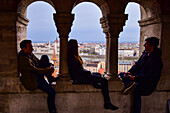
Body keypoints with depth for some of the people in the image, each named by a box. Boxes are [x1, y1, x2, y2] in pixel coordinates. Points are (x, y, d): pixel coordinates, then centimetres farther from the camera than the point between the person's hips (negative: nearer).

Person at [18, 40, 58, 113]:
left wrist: (49, 68, -5)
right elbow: (35, 70, -26)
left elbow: (38, 62, 13)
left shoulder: (29, 54, 3)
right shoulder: (23, 59, -26)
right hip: (31, 81, -10)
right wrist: (49, 70, -17)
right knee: (51, 92, -20)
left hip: (37, 75, 10)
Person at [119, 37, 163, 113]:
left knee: (136, 90, -35)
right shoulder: (145, 53, 7)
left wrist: (135, 77, -27)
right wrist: (130, 72, -1)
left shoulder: (156, 60, -19)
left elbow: (151, 76, -24)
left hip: (149, 83, -9)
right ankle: (131, 84, -26)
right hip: (139, 77, 9)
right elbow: (138, 64, 16)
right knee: (121, 74, 1)